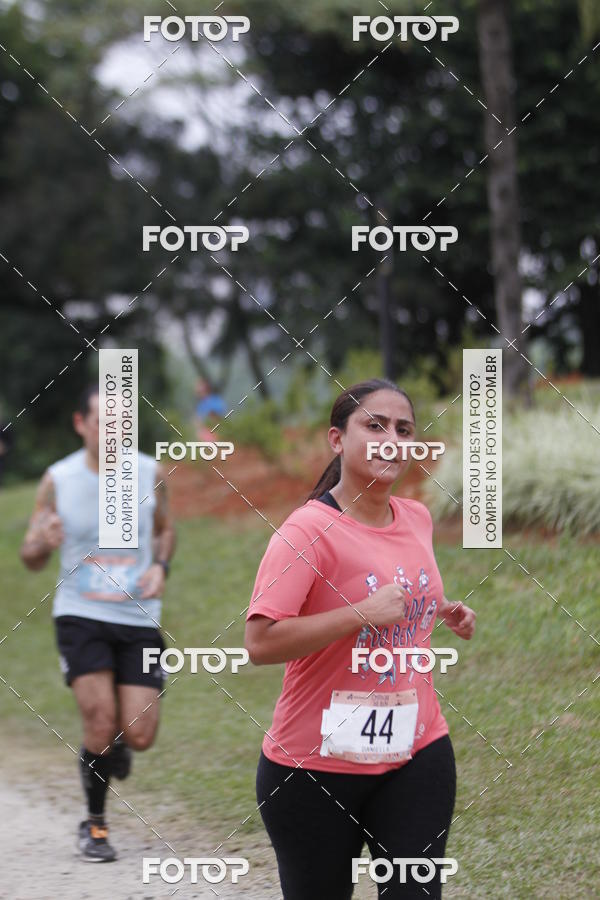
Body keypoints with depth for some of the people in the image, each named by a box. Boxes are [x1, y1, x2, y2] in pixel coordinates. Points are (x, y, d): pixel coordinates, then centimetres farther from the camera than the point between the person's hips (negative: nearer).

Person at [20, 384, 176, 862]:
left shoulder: (151, 474, 0)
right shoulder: (58, 481, -4)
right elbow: (31, 559, 3)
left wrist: (160, 566, -2)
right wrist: (44, 543, -21)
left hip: (139, 619, 2)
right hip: (81, 616, -2)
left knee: (139, 736, -5)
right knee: (101, 723, -14)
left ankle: (112, 748, 35)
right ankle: (94, 824, 8)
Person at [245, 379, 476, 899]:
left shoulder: (417, 519, 7)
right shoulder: (308, 530, -15)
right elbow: (261, 643, -25)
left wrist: (445, 612, 8)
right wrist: (365, 612, -27)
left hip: (417, 753, 5)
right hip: (316, 767, -5)